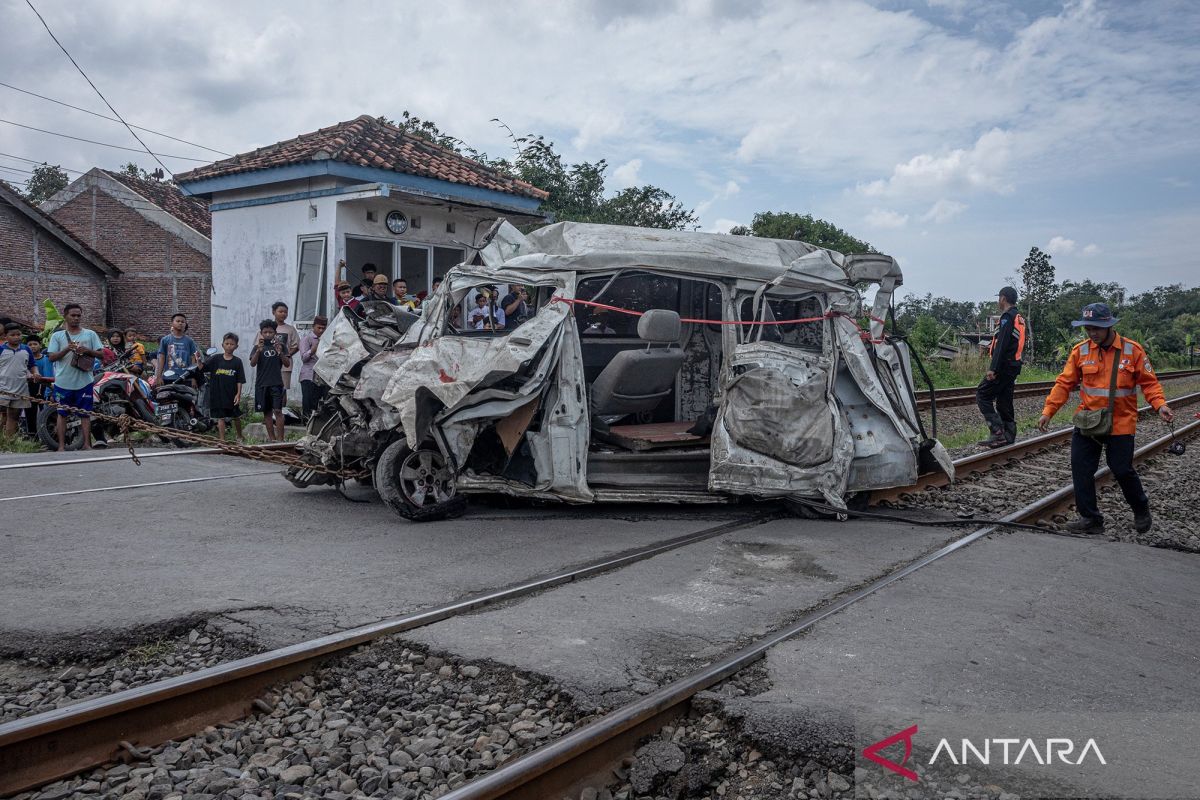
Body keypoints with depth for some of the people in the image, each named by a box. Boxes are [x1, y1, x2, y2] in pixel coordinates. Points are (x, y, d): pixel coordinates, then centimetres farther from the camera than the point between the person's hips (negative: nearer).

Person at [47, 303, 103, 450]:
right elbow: (51, 357, -1)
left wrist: (87, 350, -15)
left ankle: (87, 444, 6)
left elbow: (101, 354, 3)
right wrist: (67, 349, -16)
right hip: (63, 382, 1)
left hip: (84, 382, 0)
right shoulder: (57, 336, 6)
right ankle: (62, 445, 11)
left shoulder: (90, 334, 7)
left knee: (85, 414, 2)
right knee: (62, 413, 6)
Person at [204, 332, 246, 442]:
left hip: (232, 395, 1)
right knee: (220, 417, 2)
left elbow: (240, 380, -2)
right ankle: (222, 440, 7)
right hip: (218, 393, 0)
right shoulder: (215, 358, 0)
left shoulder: (237, 361, -1)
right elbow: (203, 368, -6)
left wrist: (238, 394, -8)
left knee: (236, 417, 13)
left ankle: (240, 436, 33)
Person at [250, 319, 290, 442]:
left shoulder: (280, 345, 6)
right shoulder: (258, 347, 8)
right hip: (262, 384, 2)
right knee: (267, 412, 7)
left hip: (277, 383, -2)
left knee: (277, 410, -10)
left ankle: (280, 439, -11)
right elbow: (252, 363, -5)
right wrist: (258, 351, -22)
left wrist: (280, 353, -16)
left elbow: (287, 364, 1)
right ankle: (272, 438, 13)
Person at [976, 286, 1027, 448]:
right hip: (1014, 366, 10)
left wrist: (993, 368, -23)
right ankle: (1008, 437, 13)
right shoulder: (1020, 319, 18)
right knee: (1004, 401, 12)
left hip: (1003, 366, -10)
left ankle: (998, 432, -16)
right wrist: (991, 347, 32)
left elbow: (1002, 345, -21)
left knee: (982, 395, -8)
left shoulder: (1007, 317, -13)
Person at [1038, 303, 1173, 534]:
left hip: (1120, 423, -2)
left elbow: (1148, 382, 0)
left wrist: (1160, 404, -16)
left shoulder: (1132, 350, -5)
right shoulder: (1080, 351, -1)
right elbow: (1064, 383, 1)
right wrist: (1048, 411, -6)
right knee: (1081, 469, -1)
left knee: (1122, 470, 3)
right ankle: (1091, 519, 11)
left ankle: (1141, 510, 31)